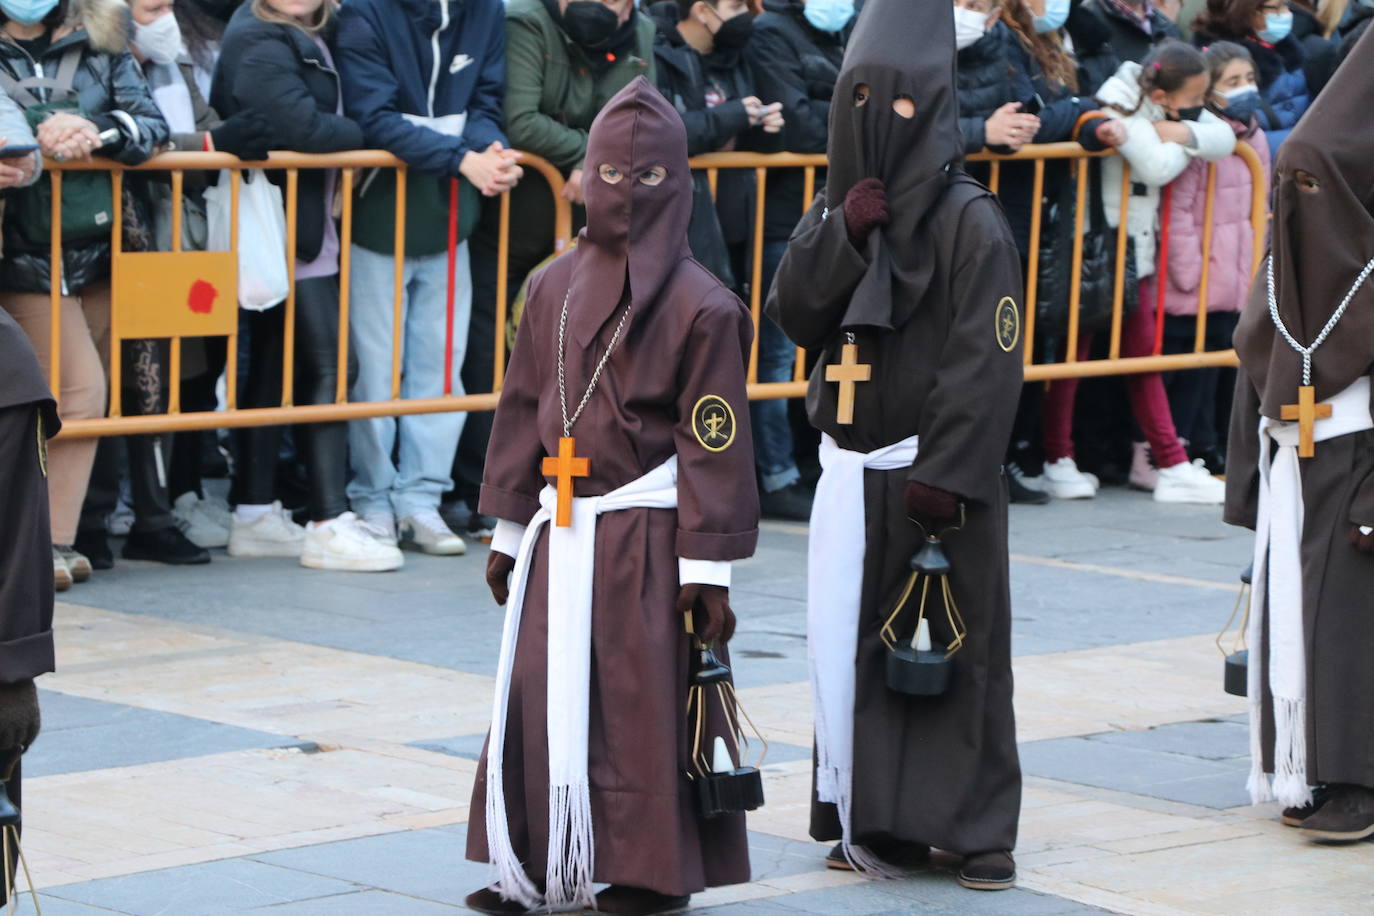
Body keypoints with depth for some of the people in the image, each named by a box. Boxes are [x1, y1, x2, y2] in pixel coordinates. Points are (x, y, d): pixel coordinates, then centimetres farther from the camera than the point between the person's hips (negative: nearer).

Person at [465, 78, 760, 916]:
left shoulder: (702, 306, -8)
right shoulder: (553, 289, 8)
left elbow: (712, 443, -9)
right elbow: (524, 410, 13)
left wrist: (706, 564, -11)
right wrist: (509, 529, 12)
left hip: (644, 532, -5)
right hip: (560, 526, 5)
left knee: (644, 699, 0)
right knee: (540, 696, 6)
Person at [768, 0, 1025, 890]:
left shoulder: (969, 221, -10)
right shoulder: (836, 208, 10)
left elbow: (988, 358, -14)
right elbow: (794, 315, 1)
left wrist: (947, 475, -19)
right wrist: (843, 236, -13)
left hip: (934, 472, -6)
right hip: (852, 470, 6)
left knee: (953, 646, -1)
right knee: (850, 642, 6)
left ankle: (977, 825, 6)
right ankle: (873, 818, 16)